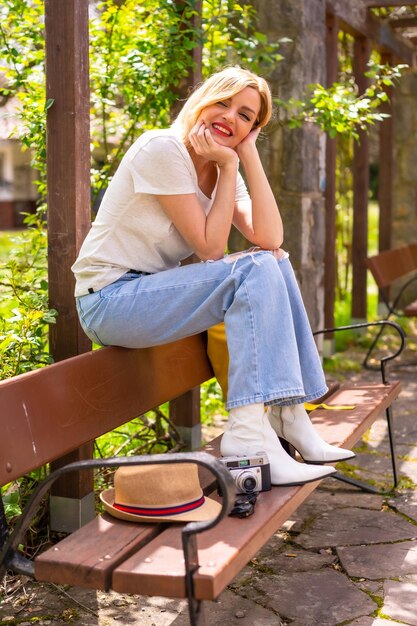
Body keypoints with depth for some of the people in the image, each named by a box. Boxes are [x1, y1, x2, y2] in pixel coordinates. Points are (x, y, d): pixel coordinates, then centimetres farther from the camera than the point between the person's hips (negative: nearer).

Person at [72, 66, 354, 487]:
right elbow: (209, 248, -17)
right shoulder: (162, 149, -15)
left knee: (275, 263, -2)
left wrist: (248, 154, -7)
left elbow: (270, 239, -7)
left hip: (151, 291, 9)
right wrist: (228, 166, -13)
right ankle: (248, 436, -28)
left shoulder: (225, 168, 9)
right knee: (255, 271, -22)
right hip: (109, 299, -8)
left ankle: (287, 415, -2)